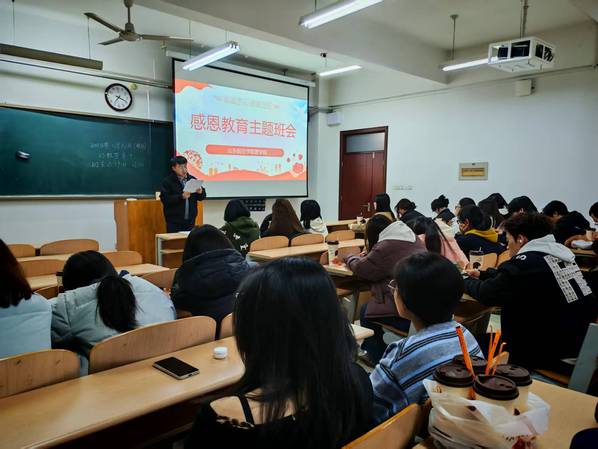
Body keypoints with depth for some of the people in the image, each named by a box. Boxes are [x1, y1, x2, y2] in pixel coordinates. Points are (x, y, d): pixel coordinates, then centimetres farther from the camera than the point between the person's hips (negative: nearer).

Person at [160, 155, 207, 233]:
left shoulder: (192, 179, 10)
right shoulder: (168, 181, -3)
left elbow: (202, 197, 14)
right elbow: (164, 199, -13)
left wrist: (200, 192, -9)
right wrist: (181, 196, -23)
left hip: (190, 221, 4)